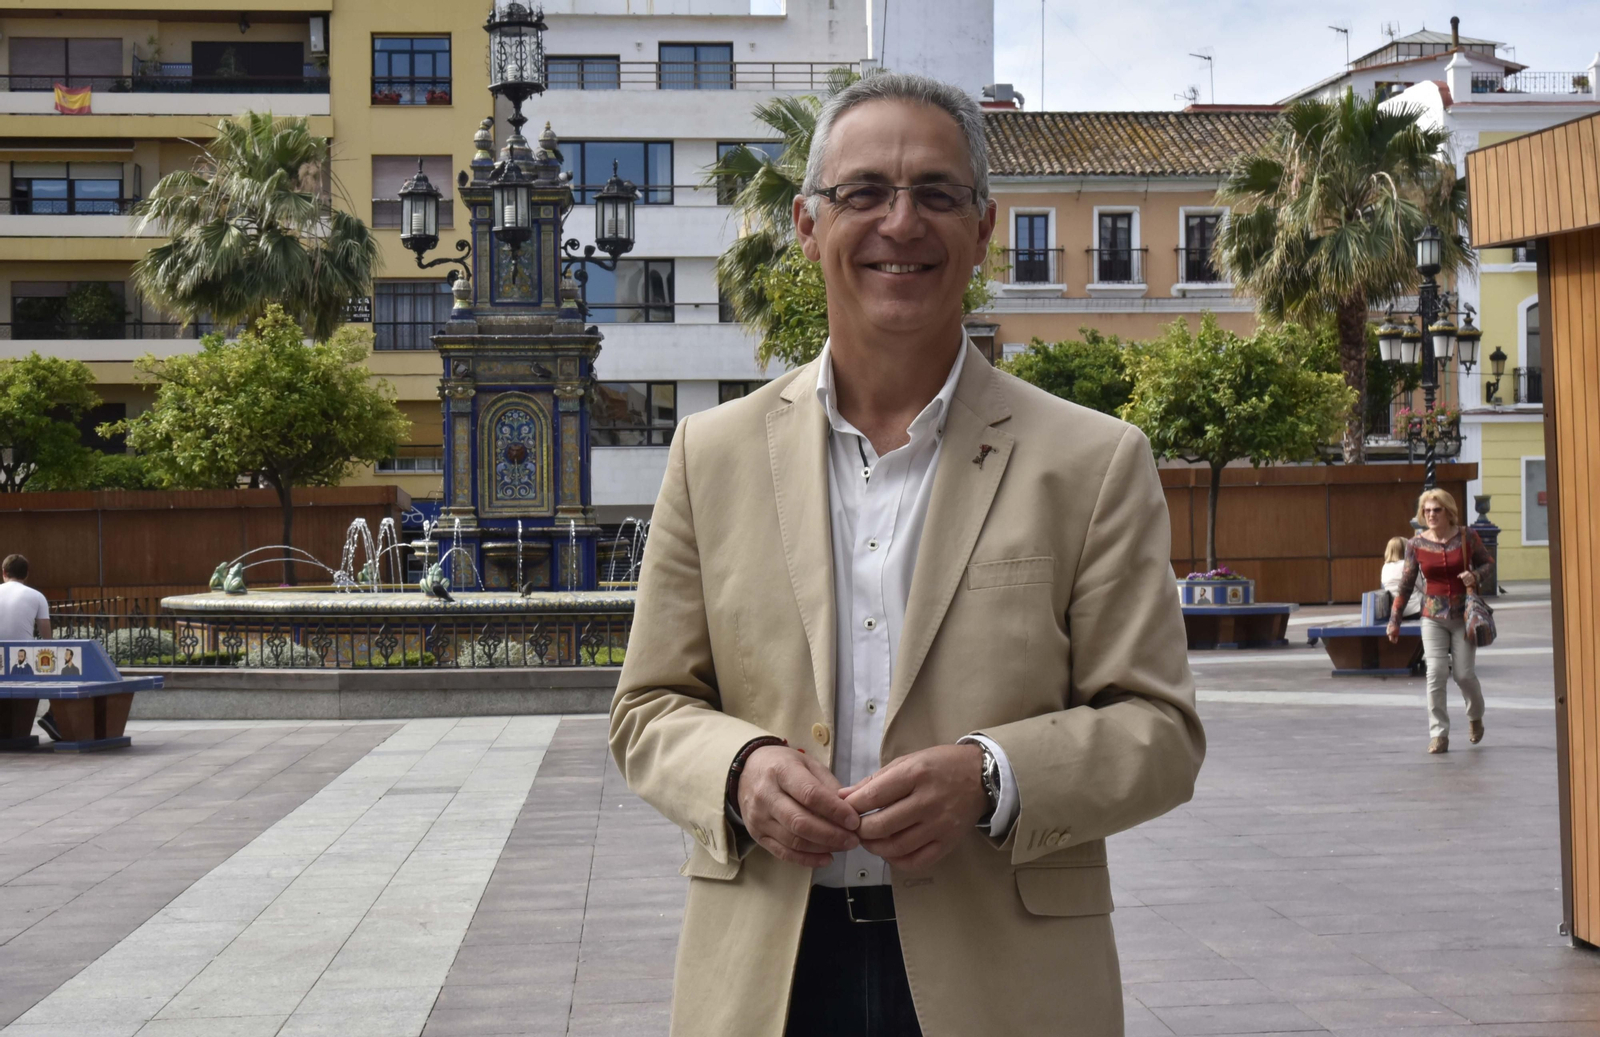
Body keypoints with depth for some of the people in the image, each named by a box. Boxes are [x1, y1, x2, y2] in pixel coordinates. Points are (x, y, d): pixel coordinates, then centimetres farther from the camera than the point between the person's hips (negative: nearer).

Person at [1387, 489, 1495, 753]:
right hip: (1433, 618, 0)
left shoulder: (1466, 537, -3)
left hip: (1463, 615, 0)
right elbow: (1406, 585, 5)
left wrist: (1475, 575, -12)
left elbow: (1488, 562, 11)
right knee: (1436, 672, -11)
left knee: (1464, 673, -1)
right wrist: (1394, 620, 5)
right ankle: (1439, 734, -2)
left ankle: (1475, 717, 31)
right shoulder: (1416, 544, -1)